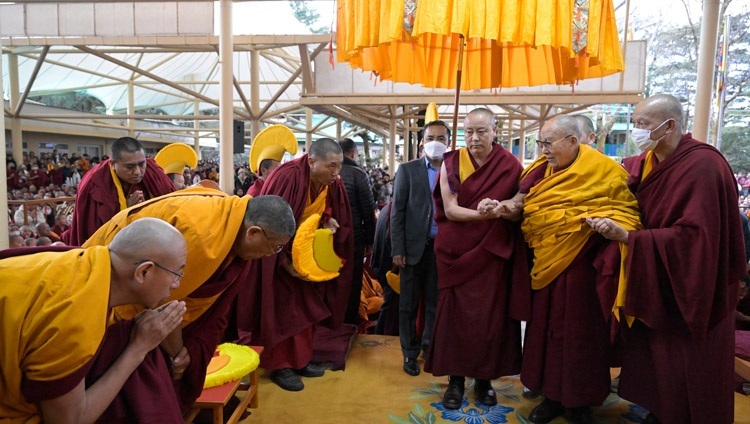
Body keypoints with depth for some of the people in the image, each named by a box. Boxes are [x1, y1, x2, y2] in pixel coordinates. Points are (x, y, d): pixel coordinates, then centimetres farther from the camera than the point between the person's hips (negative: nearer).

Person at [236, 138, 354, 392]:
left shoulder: (333, 184, -8)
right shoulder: (288, 177, -28)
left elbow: (330, 214, 7)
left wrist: (329, 222, -17)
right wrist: (286, 262, -24)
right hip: (279, 255, -6)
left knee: (308, 309, 13)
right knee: (282, 311, 3)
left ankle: (301, 359, 28)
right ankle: (279, 366, 17)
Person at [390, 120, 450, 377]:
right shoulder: (408, 170, 1)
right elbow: (397, 212, -2)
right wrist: (397, 249, -7)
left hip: (443, 247, 1)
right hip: (414, 247, -1)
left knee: (436, 302, 12)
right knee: (409, 304, 8)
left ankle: (431, 347, 32)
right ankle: (410, 353, 24)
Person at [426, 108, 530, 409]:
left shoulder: (510, 165, -1)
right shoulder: (452, 162, -2)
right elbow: (449, 209, -10)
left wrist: (503, 210, -20)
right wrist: (482, 214, -24)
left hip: (492, 251, 0)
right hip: (456, 251, 0)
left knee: (490, 315, 4)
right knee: (455, 313, 4)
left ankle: (485, 379, 22)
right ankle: (456, 379, 18)